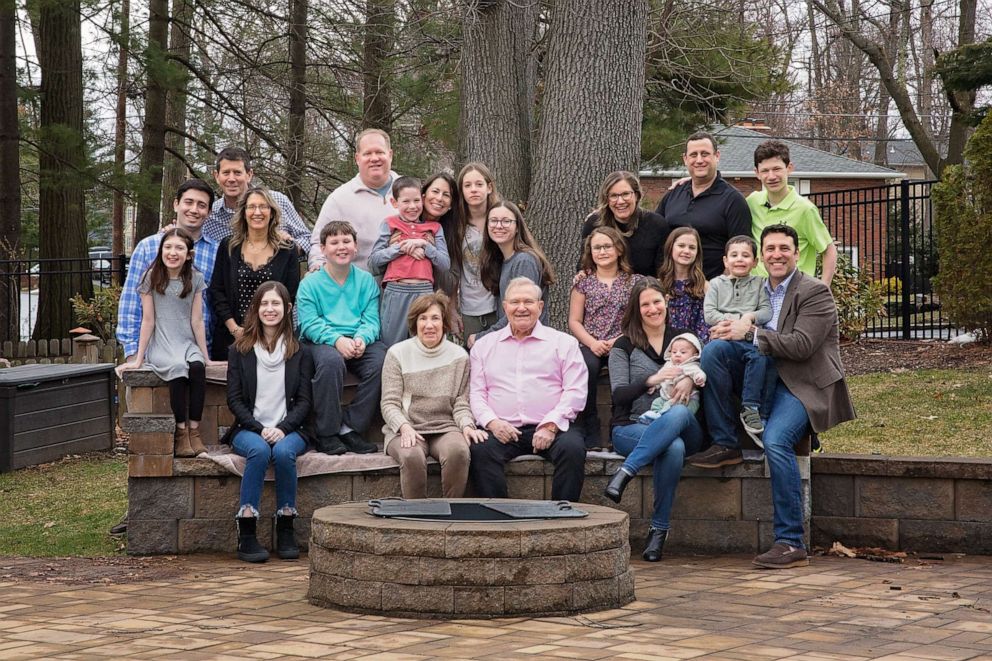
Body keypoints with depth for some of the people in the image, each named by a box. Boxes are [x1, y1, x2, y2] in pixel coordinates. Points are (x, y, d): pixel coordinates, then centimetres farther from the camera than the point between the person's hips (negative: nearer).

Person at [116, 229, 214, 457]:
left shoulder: (195, 279, 6)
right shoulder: (152, 278, 1)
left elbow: (197, 321, 6)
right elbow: (148, 320, 1)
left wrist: (205, 357, 3)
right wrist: (138, 359, -1)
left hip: (187, 344, 2)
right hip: (160, 345, -2)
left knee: (197, 368, -32)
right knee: (178, 368, -34)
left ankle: (194, 430, -26)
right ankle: (181, 432, -27)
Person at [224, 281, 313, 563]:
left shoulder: (299, 352, 9)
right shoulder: (239, 350, 8)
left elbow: (304, 400, 5)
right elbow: (234, 399, 3)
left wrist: (283, 428, -12)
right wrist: (259, 429, -11)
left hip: (288, 430, 0)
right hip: (249, 429, 0)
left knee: (284, 452, -34)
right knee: (259, 450, -35)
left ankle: (285, 530, -23)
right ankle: (246, 535, -35)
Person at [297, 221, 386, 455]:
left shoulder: (366, 280, 14)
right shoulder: (310, 284, 6)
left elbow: (371, 319, 5)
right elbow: (309, 323, -6)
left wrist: (361, 339, -18)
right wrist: (337, 340, -23)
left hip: (359, 343, 3)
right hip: (322, 342, -3)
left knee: (381, 361, -29)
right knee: (331, 360, -38)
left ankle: (349, 428, -18)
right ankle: (326, 434, -25)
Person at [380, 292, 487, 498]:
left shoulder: (459, 356, 11)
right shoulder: (397, 353, 6)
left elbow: (461, 403, 9)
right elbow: (390, 404, 2)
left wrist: (467, 426, -12)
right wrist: (404, 427, -17)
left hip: (445, 427, 1)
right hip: (406, 429, -1)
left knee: (458, 451, -33)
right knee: (412, 456, -35)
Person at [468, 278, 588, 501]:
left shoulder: (564, 343, 14)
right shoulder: (484, 345, 20)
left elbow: (575, 391, 3)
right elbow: (476, 392, 12)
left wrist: (551, 425, -11)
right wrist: (491, 421, -8)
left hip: (552, 429, -1)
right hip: (503, 430, 1)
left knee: (572, 448, -33)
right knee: (479, 450, -31)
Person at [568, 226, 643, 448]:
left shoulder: (634, 282, 14)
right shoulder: (583, 281, 15)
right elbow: (574, 321, 9)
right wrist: (592, 343, -9)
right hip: (590, 346, 1)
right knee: (587, 366, -35)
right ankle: (591, 435, -29)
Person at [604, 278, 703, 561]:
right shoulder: (624, 346, 10)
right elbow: (619, 395, -3)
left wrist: (690, 381, -13)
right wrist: (652, 380, -20)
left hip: (683, 428, 2)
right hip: (631, 428, -2)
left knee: (678, 413, -39)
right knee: (673, 448, -39)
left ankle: (625, 473, -44)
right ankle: (660, 528, -35)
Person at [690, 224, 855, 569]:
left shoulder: (814, 292, -7)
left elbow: (801, 346, -19)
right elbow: (738, 334, 15)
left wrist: (752, 332, -17)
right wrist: (731, 330, -9)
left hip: (803, 385, -6)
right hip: (762, 378, 6)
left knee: (775, 440, -32)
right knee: (714, 349, -15)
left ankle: (791, 543, -28)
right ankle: (725, 445, -9)